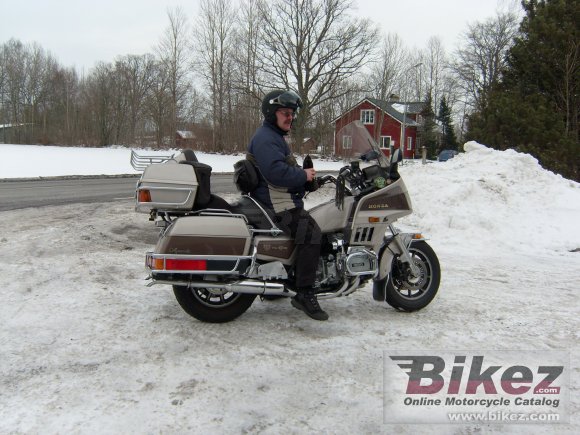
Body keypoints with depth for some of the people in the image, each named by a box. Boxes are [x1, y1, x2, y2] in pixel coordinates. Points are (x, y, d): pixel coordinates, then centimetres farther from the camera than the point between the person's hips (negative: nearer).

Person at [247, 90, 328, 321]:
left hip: (285, 201, 12)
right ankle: (304, 293, -23)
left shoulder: (275, 137, 24)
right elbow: (275, 171, -27)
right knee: (311, 233, -26)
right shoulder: (265, 138, -12)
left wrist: (306, 174, 12)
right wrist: (303, 175, -15)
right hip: (278, 206, -12)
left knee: (309, 230, 21)